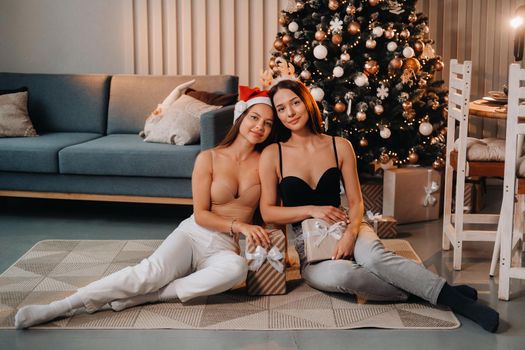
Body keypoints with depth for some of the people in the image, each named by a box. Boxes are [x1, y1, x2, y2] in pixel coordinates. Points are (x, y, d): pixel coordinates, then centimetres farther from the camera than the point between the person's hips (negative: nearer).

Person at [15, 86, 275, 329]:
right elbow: (200, 215, -4)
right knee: (151, 270, -32)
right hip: (193, 234, -1)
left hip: (226, 247, 1)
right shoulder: (208, 159, -2)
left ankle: (138, 297, -30)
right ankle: (57, 308, -31)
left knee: (237, 268, -37)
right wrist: (238, 225, -16)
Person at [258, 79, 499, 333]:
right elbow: (267, 212, -1)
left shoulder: (340, 147, 6)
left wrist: (350, 233, -17)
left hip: (345, 227, 1)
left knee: (375, 256, -35)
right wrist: (311, 210, -14)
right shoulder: (272, 155, 1)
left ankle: (451, 296, -36)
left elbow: (356, 201, 4)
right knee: (339, 273, -37)